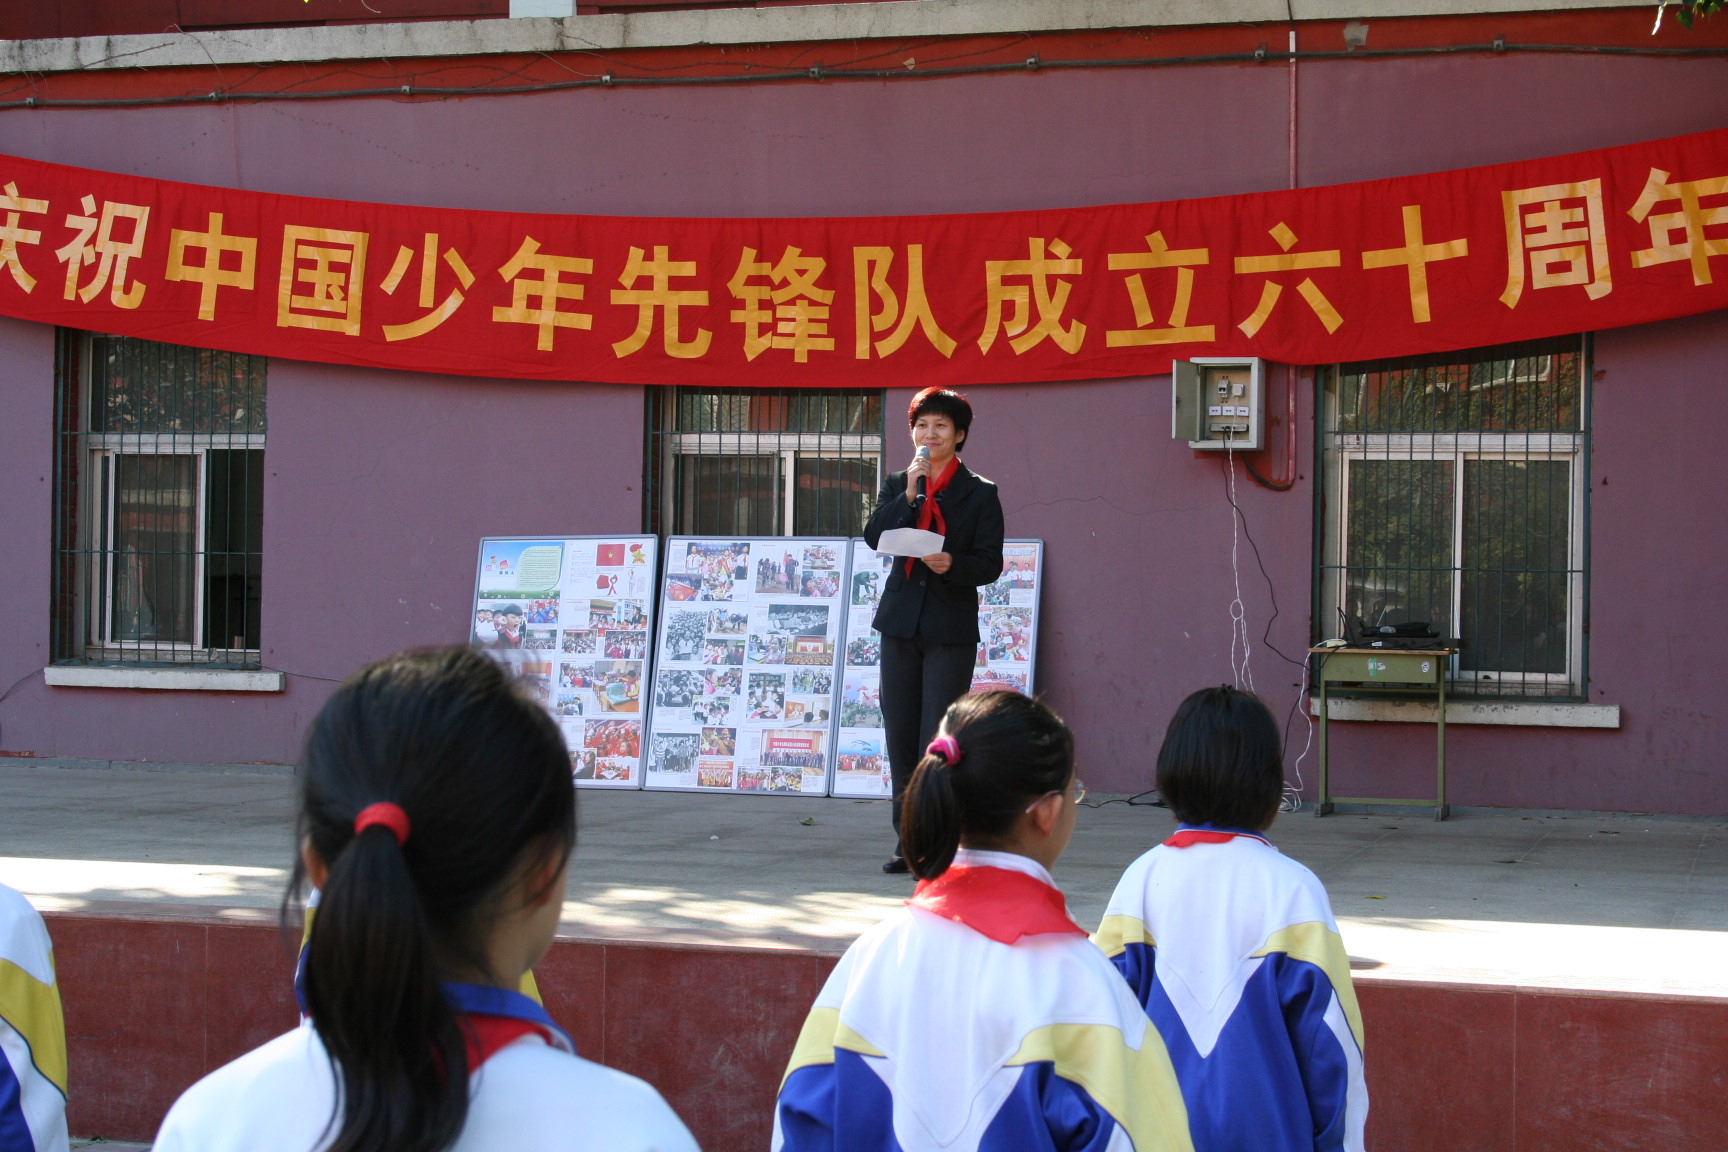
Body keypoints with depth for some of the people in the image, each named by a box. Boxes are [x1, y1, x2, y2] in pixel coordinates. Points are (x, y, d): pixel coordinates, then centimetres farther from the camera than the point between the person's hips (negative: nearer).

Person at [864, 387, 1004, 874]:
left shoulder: (980, 494, 2)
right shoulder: (897, 485, 12)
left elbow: (990, 563, -3)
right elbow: (874, 537, -3)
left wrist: (953, 565, -22)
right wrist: (909, 494, -13)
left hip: (951, 628, -4)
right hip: (901, 623, 4)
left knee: (938, 741, -8)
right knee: (900, 738, 6)